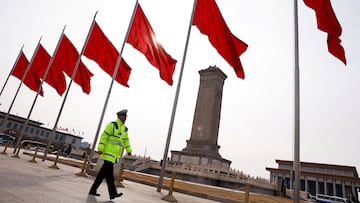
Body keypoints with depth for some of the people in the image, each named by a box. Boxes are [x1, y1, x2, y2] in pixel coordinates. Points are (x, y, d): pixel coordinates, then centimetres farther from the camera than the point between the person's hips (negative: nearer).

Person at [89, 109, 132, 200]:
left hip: (115, 153, 8)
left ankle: (93, 190, 17)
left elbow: (126, 140, 17)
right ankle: (113, 193, -16)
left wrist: (129, 150, 5)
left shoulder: (124, 128, 17)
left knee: (104, 171, 9)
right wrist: (100, 148, -17)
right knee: (109, 170, -12)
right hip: (108, 151, -8)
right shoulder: (112, 125, -6)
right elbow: (103, 136, -11)